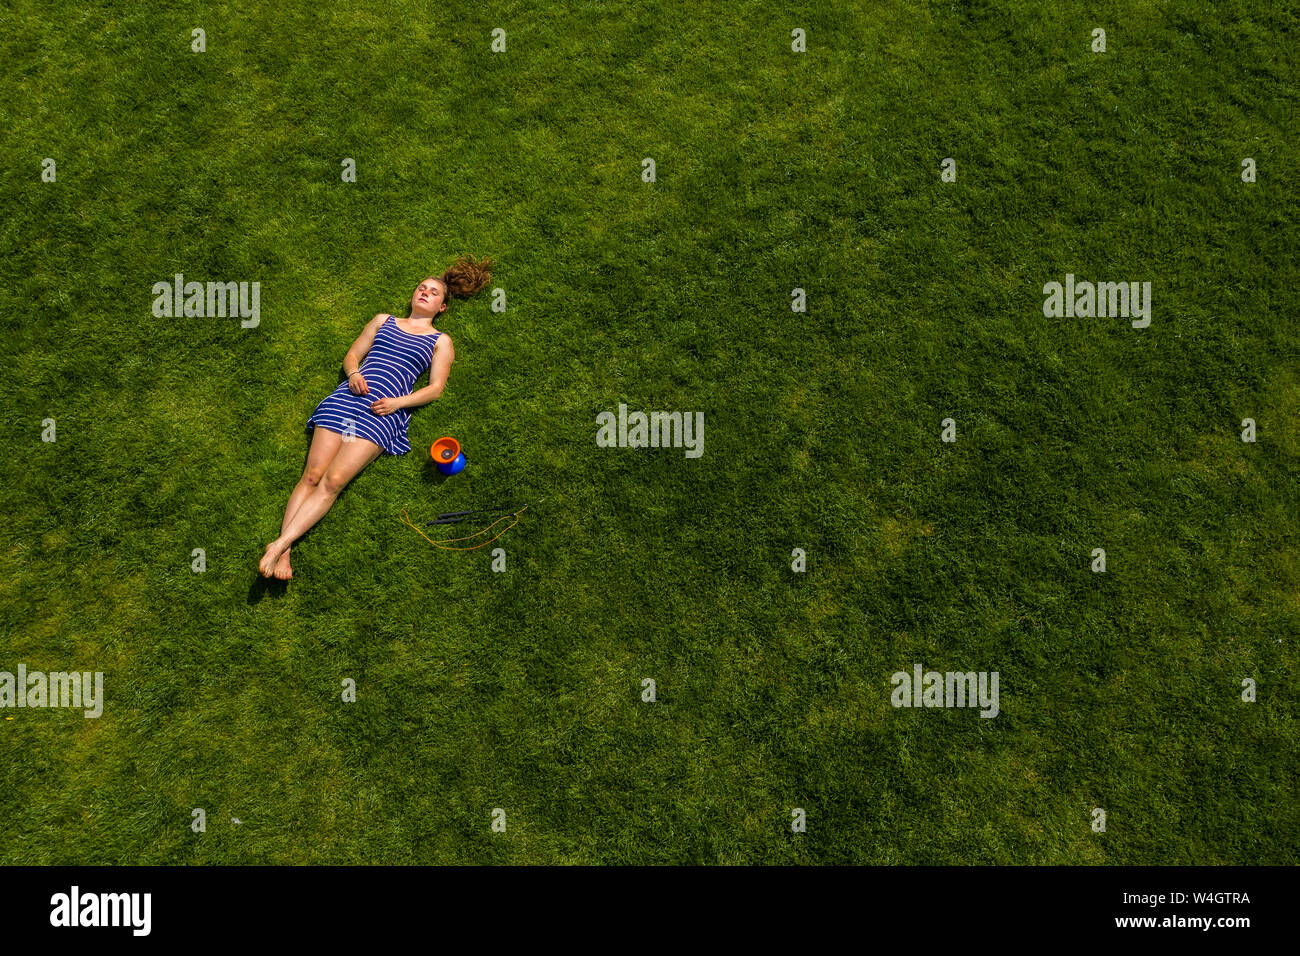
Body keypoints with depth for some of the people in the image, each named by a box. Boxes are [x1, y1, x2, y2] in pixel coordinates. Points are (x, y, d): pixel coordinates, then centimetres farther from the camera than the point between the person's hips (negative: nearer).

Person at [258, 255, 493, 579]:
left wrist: (398, 402, -9)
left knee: (333, 481, -20)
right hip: (348, 396, 3)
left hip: (384, 410, -3)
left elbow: (435, 388, 6)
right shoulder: (383, 320, 26)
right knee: (312, 474, -14)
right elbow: (351, 354, 23)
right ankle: (283, 551, -17)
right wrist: (353, 373, -1)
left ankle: (279, 545, -23)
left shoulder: (440, 341, 17)